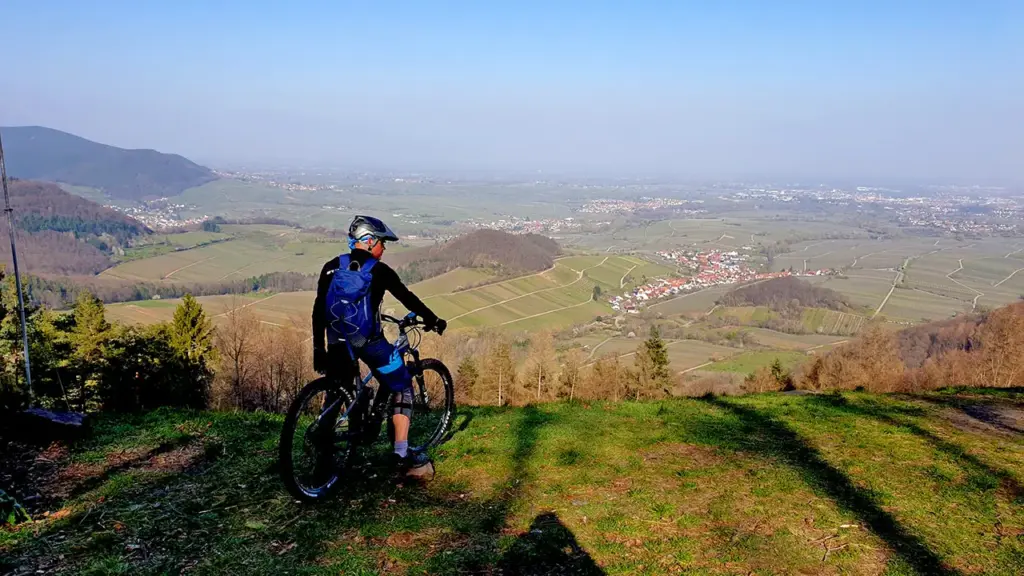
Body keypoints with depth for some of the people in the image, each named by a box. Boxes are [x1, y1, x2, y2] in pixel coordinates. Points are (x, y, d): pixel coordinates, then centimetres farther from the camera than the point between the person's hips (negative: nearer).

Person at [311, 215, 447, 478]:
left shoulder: (331, 267, 8)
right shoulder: (379, 270, -3)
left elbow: (318, 310, 8)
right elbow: (407, 298, 4)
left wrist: (318, 349, 13)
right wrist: (433, 320, 17)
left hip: (337, 342, 4)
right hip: (369, 341, -4)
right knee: (402, 388, 8)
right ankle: (403, 456, 2)